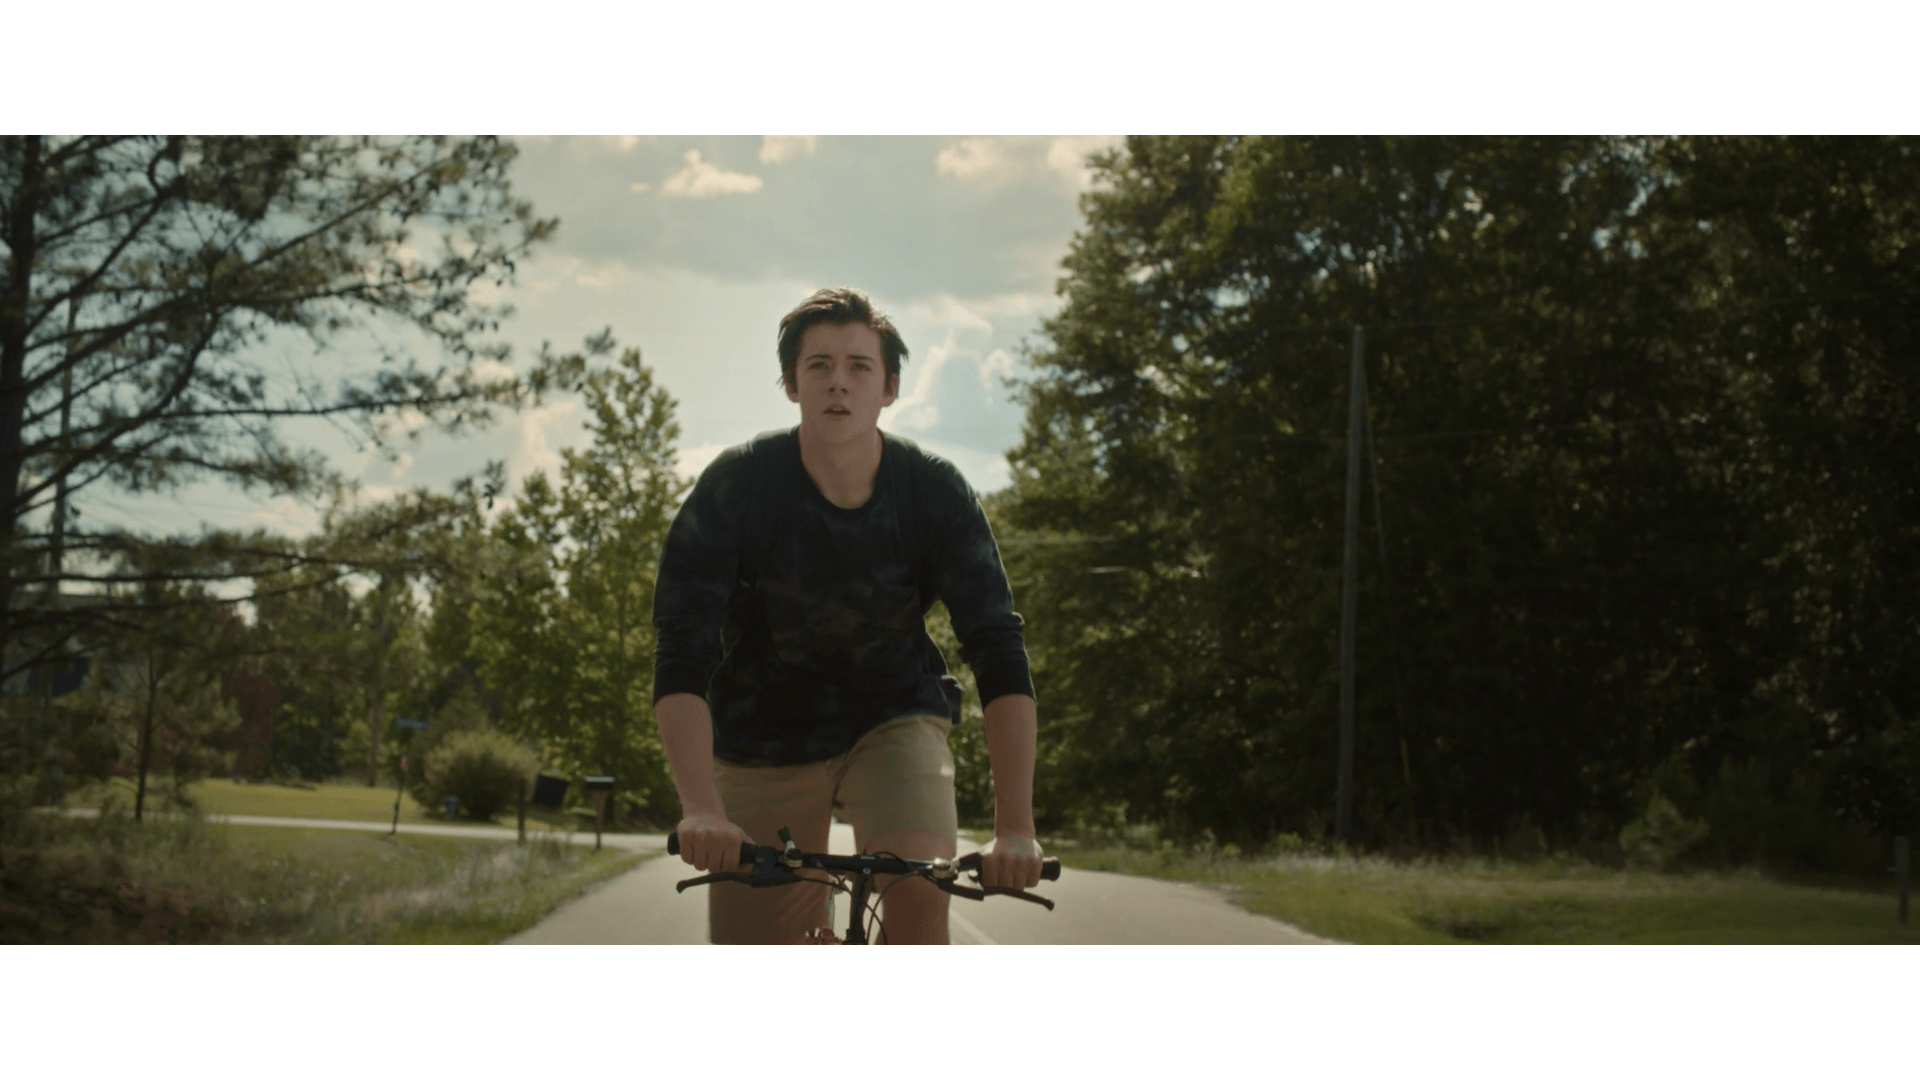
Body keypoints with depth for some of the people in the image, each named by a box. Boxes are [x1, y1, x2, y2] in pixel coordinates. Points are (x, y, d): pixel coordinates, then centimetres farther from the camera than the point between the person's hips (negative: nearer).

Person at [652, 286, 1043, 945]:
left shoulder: (937, 494, -17)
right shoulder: (734, 487, -20)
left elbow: (999, 653, -21)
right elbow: (682, 652, -26)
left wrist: (1015, 827, -32)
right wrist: (701, 809, -40)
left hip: (893, 718, 0)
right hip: (765, 737, 0)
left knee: (919, 894, -26)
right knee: (763, 931, -3)